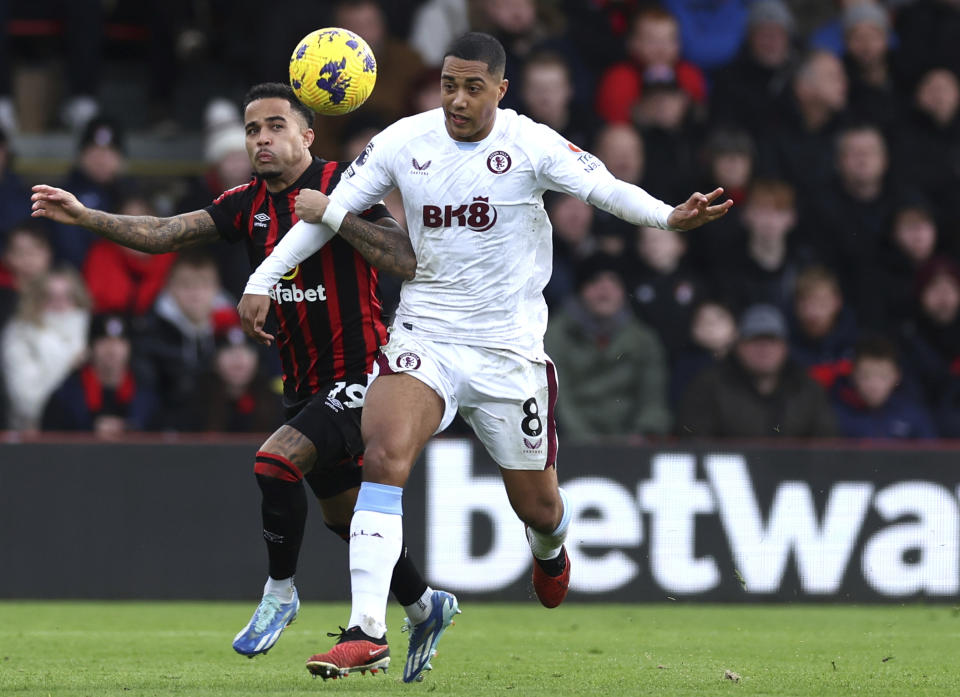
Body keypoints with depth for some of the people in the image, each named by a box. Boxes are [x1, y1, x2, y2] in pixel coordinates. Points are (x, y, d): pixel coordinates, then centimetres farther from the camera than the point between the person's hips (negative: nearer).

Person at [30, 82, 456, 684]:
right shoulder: (248, 204, 5)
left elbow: (408, 263, -22)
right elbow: (166, 234, -3)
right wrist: (83, 216, -13)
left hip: (359, 374, -8)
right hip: (304, 384, 8)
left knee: (275, 461, -24)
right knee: (343, 513, 15)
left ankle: (280, 592, -4)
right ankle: (426, 608, 34)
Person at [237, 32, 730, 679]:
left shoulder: (530, 145, -9)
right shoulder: (403, 142, -2)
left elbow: (604, 186, -17)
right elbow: (328, 209, 5)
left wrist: (668, 216, -37)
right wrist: (261, 283, 0)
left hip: (510, 348, -1)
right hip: (424, 336, 1)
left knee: (537, 506, 9)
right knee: (384, 453, -25)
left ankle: (549, 549, 51)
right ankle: (367, 631, -28)